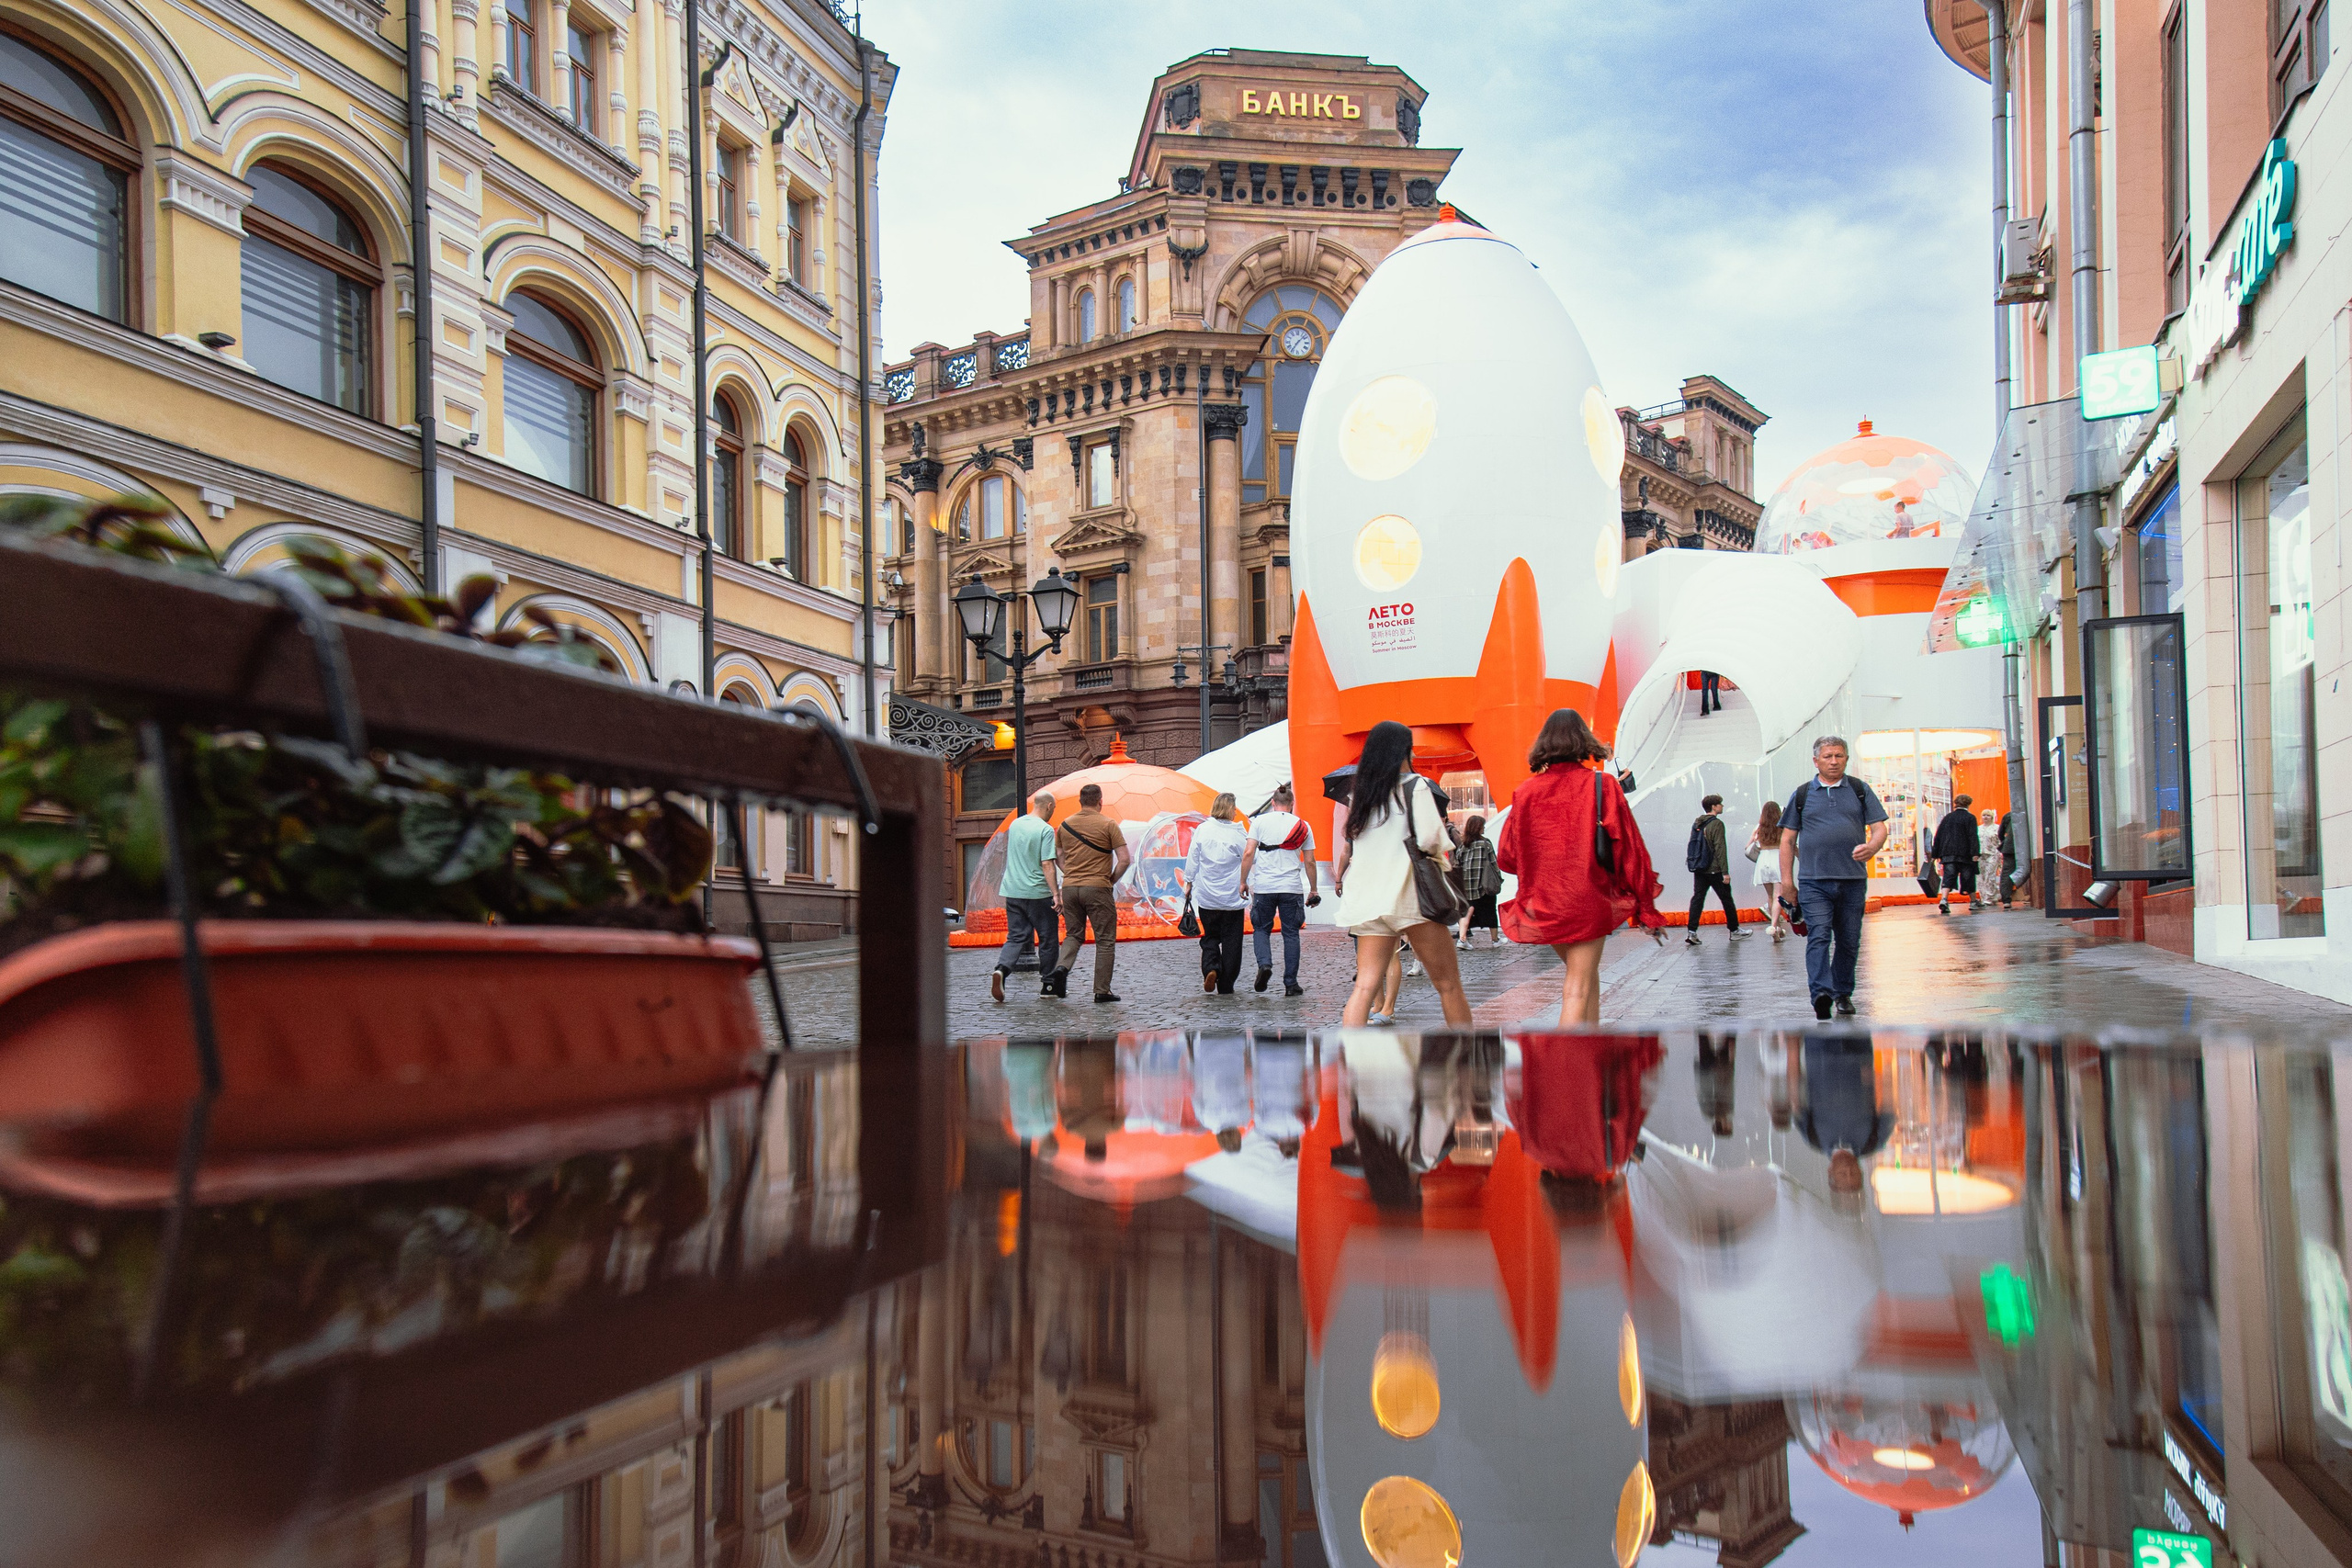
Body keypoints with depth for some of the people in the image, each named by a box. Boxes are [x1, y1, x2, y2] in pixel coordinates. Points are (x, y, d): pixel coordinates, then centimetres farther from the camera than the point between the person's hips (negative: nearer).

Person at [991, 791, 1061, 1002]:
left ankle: (1001, 969, -18)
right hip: (1038, 893, -6)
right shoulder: (1046, 830, -11)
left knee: (1015, 937, 8)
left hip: (1012, 890, 6)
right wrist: (1056, 894, -17)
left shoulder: (1015, 825, 10)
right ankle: (1048, 985, 14)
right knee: (1048, 939, 8)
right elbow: (1047, 864, -18)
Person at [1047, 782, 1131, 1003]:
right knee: (1105, 940, 5)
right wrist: (1111, 880, 4)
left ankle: (1061, 968, -9)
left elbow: (1059, 856, 18)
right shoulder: (1108, 825, -5)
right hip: (1097, 889, -4)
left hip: (1069, 887, 4)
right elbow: (1124, 859, -9)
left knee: (1074, 935, 17)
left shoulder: (1065, 825, 8)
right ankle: (1102, 991, 4)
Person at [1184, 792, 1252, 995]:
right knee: (1231, 940, 7)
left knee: (1210, 936, 17)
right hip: (1232, 897, -2)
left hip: (1206, 897, 2)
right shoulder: (1238, 833, -11)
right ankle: (1225, 986, 7)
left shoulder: (1202, 830, -3)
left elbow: (1192, 858, 4)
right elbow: (1252, 858, -4)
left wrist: (1189, 882, 15)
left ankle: (1210, 968, -9)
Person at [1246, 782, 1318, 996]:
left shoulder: (1260, 821, 3)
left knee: (1261, 929, 15)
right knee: (1291, 934, 6)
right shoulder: (1303, 826, 6)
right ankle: (1291, 984, 6)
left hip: (1264, 887, 0)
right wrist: (1313, 889, 14)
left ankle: (1264, 964, -11)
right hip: (1292, 888, 1)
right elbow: (1309, 862, 5)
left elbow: (1249, 853, -4)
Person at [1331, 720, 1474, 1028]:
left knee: (1364, 984, -2)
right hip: (1411, 897, -5)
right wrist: (1446, 843, 5)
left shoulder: (1358, 794, 13)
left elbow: (1348, 848, 12)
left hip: (1368, 900, 5)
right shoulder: (1415, 785, -4)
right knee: (1448, 984, 6)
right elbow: (1430, 839, -14)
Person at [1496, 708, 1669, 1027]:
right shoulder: (1601, 785, -7)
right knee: (1578, 991, -3)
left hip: (1542, 905, 4)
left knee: (1586, 973, 25)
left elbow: (1506, 857, 4)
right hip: (1588, 904, -4)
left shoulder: (1525, 792, -1)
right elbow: (1629, 849, -5)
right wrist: (1647, 909, 3)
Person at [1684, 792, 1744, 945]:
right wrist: (1725, 872, -16)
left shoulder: (1696, 824, 10)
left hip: (1699, 870, 6)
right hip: (1714, 870, -6)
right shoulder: (1716, 824, -12)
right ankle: (1734, 930, 20)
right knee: (1727, 899, 8)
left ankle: (1691, 932, -9)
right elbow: (1720, 849, -16)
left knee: (1697, 898, 2)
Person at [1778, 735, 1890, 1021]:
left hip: (1853, 880, 2)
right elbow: (1787, 839, 10)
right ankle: (1821, 993, -25)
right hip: (1813, 881, -2)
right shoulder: (1802, 794, 9)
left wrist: (1871, 847, -18)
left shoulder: (1860, 791, 12)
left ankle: (1843, 993, 22)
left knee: (1849, 941, 8)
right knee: (1818, 936, -15)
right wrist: (1786, 878, 3)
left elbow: (1879, 827, 5)